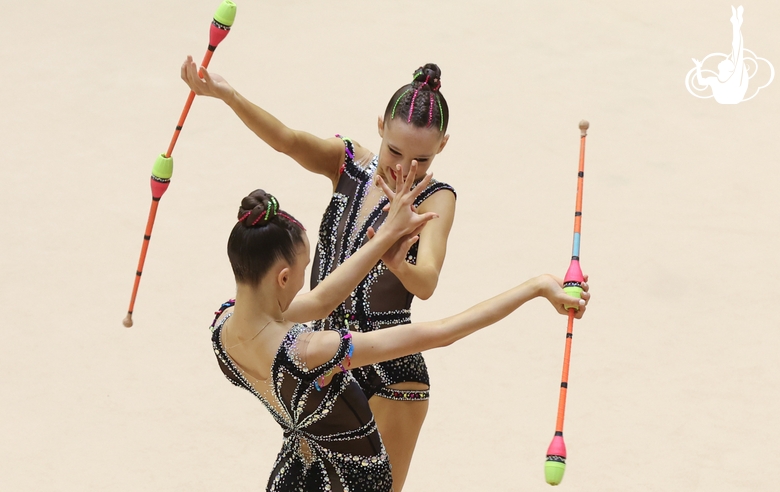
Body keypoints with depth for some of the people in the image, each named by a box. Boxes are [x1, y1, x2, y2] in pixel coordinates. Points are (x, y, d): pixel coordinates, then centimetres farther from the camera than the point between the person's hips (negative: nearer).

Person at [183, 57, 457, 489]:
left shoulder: (435, 199, -14)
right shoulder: (347, 164, -3)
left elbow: (426, 284, -30)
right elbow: (288, 140, -22)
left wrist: (397, 262, -54)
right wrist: (225, 94, -40)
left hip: (390, 374, -4)